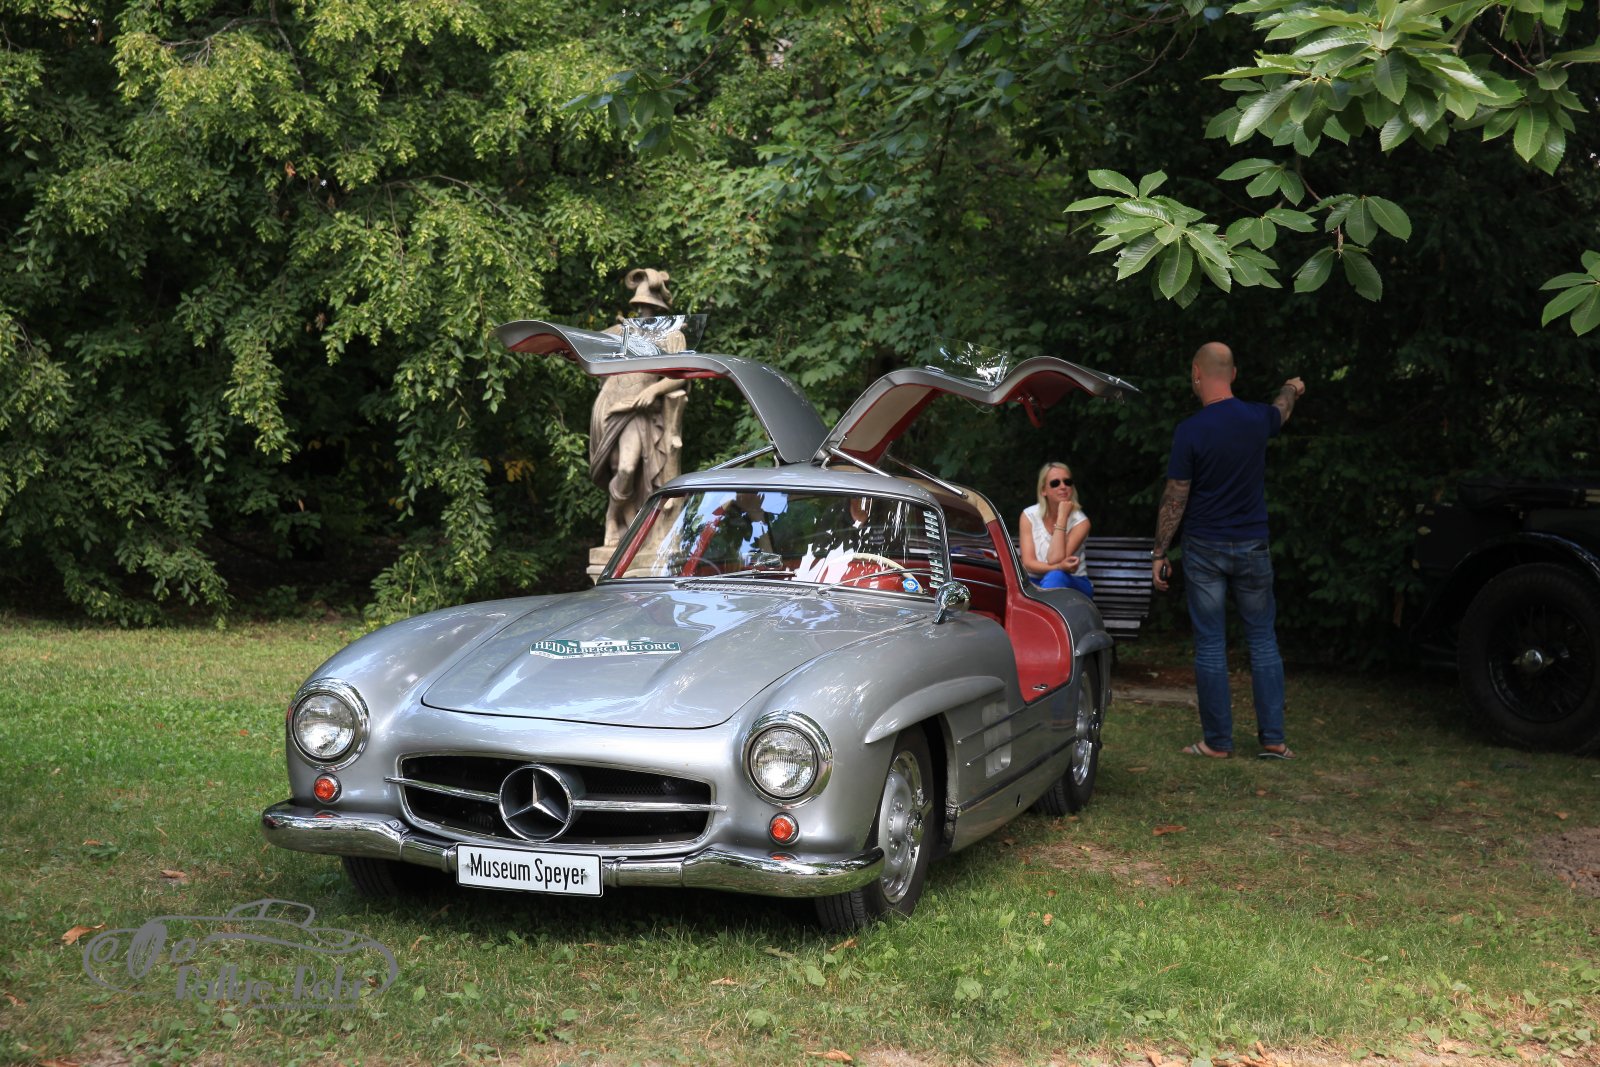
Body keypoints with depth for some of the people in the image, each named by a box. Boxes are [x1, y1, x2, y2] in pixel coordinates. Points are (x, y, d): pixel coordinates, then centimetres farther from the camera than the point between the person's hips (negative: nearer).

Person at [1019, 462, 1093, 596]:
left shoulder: (1080, 521, -7)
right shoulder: (1029, 516, -1)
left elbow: (1055, 559, -20)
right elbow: (1028, 563, -9)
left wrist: (1062, 517, -20)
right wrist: (1060, 568, -27)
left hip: (1073, 585, -1)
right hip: (1036, 584, 1)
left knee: (1055, 577, -36)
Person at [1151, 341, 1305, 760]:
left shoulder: (1190, 431, -13)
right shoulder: (1256, 418, -1)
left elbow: (1175, 498, -10)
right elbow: (1281, 410, 25)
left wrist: (1159, 553, -1)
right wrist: (1292, 389, 49)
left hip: (1205, 549, -3)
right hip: (1252, 548, 3)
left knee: (1210, 645, 3)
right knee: (1263, 640, 10)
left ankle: (1218, 741, 7)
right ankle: (1273, 738, 9)